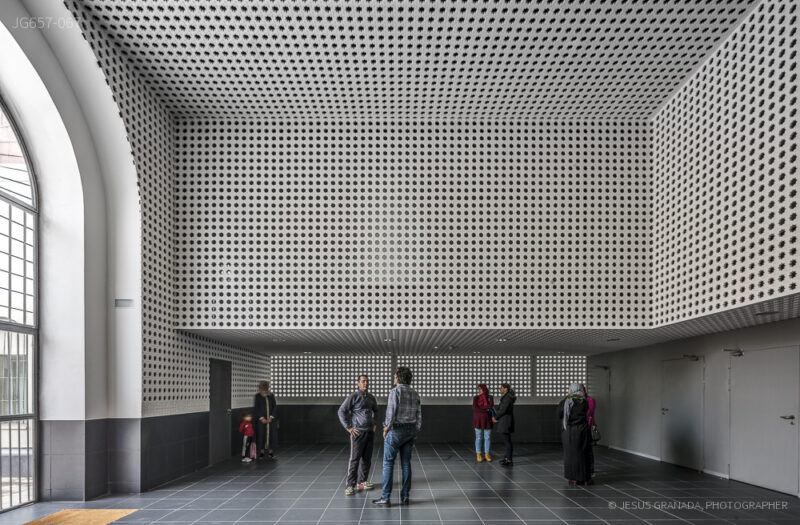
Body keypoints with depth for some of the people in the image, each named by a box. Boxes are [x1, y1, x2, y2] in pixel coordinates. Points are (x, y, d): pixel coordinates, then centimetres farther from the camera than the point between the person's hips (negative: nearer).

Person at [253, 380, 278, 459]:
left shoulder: (271, 396, 4)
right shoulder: (257, 397, -2)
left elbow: (275, 407, 3)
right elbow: (256, 408, -3)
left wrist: (271, 417, -8)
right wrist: (261, 418, -11)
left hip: (271, 419, 2)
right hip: (261, 419, -2)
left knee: (271, 434, 1)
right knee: (261, 434, -1)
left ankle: (270, 450, 11)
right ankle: (261, 451, 10)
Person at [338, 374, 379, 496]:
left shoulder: (371, 398, 11)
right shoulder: (353, 397, -8)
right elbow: (342, 411, -10)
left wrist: (375, 423, 19)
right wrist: (348, 428, -12)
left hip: (370, 431, 6)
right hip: (358, 432, -6)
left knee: (367, 458, 8)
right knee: (354, 458, -7)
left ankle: (362, 482, 18)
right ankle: (350, 486, -5)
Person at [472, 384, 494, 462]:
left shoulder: (490, 398, 1)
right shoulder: (476, 398, -3)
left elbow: (490, 406, -17)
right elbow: (474, 408, -17)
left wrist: (479, 407, -17)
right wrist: (485, 409, -17)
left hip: (487, 420, 2)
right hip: (478, 420, -2)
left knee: (487, 437, 5)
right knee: (478, 438, 1)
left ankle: (487, 454, 15)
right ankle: (478, 455, 10)